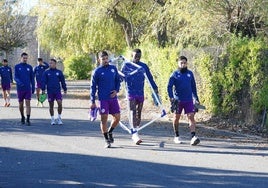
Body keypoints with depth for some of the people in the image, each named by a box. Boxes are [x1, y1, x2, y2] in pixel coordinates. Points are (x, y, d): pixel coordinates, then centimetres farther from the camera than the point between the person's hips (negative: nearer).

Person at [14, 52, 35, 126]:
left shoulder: (29, 67, 6)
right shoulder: (17, 67, 2)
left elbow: (32, 78, 9)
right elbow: (15, 77, -7)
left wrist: (33, 88, 6)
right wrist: (19, 82, -26)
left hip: (28, 89, 0)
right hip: (20, 89, 0)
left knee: (28, 103, -8)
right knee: (21, 104, 9)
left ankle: (28, 119, -10)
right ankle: (22, 117, 29)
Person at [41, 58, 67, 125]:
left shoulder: (59, 72, 5)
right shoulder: (46, 72, 2)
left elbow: (63, 81, 12)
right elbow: (43, 81, 0)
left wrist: (65, 89, 12)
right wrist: (43, 89, -10)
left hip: (58, 91, 0)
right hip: (50, 91, 0)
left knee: (60, 103, -13)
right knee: (51, 105, 5)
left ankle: (59, 118, 1)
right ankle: (52, 119, 15)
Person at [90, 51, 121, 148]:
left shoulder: (113, 68, 7)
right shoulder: (97, 71, -4)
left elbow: (118, 80, 17)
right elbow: (93, 87, -2)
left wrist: (116, 90, -2)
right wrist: (92, 101, -5)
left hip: (113, 97, 4)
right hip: (103, 99, -4)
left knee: (117, 117, 3)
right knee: (104, 119, -3)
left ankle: (110, 132, 29)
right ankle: (107, 140, 7)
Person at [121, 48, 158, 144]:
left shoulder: (144, 66, 6)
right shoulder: (126, 65, -1)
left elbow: (150, 78, 11)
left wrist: (155, 88, 6)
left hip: (141, 93, 3)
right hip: (131, 93, -3)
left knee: (139, 113, 10)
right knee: (133, 113, -12)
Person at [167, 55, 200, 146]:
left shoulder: (190, 74, 8)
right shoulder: (175, 74, -1)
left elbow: (193, 86, 16)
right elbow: (169, 86, -6)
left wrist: (196, 98, 15)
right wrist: (171, 97, -19)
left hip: (188, 100, 1)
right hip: (178, 100, -1)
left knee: (191, 117, -12)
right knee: (176, 118, 9)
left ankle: (193, 137, -21)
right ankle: (176, 136, 25)